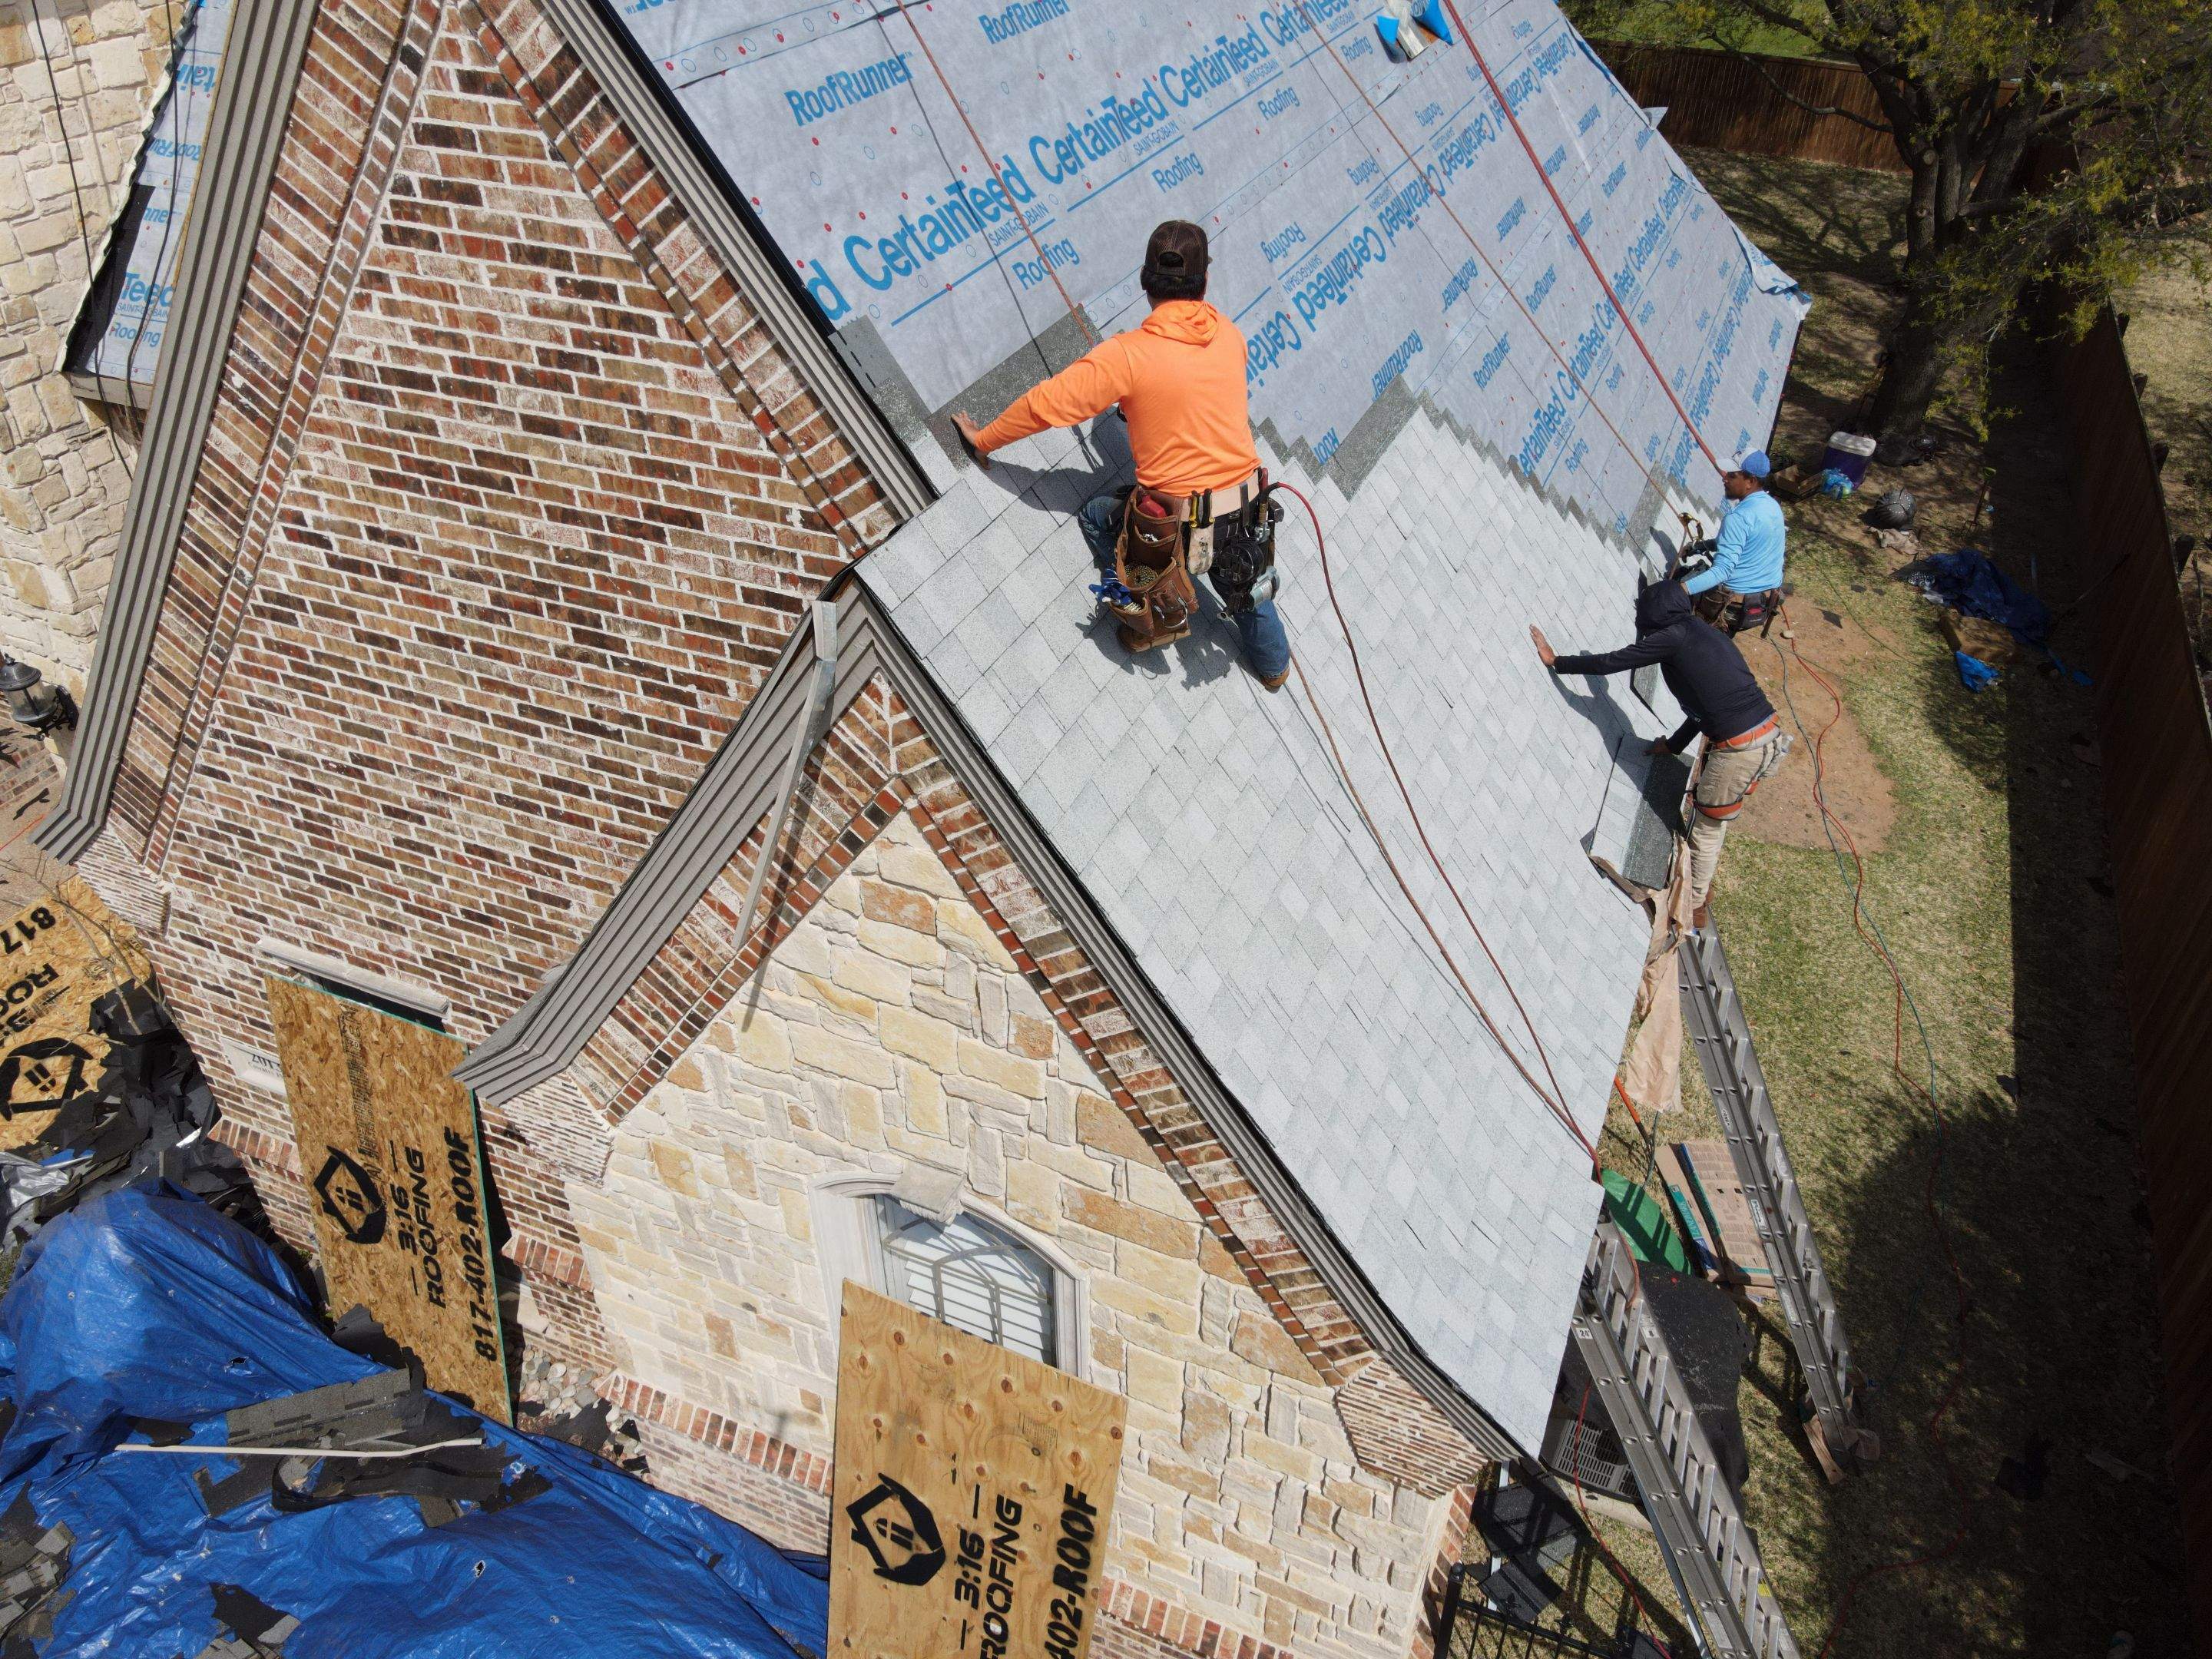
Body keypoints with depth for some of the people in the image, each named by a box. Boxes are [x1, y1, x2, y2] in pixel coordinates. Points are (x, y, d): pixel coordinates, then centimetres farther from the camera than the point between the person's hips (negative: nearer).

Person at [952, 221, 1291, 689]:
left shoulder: (1128, 355, -15)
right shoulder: (1228, 334, 0)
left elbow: (1044, 404, -11)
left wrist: (984, 440, 5)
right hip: (1246, 512, 5)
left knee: (1097, 515, 25)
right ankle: (1274, 664, 53)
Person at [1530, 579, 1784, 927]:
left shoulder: (1674, 636, -8)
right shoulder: (1704, 632, 18)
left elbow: (1611, 663, -6)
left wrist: (1556, 662, 5)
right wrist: (1675, 745, 36)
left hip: (1739, 749, -8)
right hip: (1770, 736, 8)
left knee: (1705, 830, 13)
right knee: (1713, 820, 28)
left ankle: (1692, 907, 31)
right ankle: (1701, 884, 46)